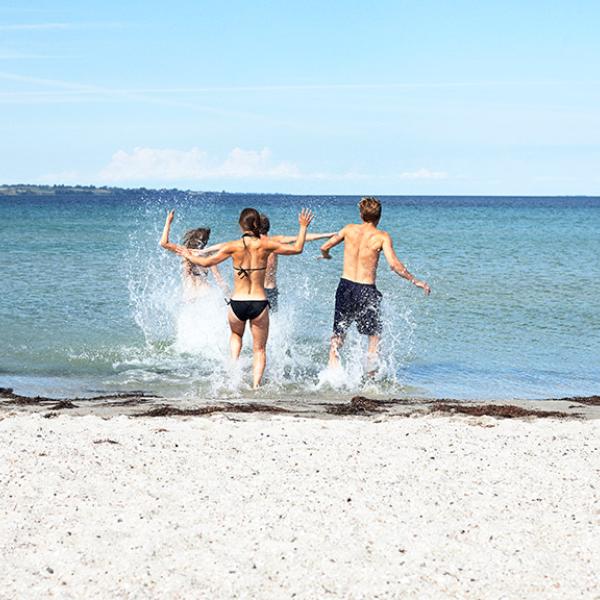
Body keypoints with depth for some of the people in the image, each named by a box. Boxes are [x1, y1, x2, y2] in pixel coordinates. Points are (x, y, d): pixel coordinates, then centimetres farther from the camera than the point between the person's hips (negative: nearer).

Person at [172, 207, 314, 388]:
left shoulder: (233, 246, -5)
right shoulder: (266, 245, -4)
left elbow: (207, 262, 5)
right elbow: (297, 249, 5)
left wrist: (189, 256, 22)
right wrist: (303, 227, 18)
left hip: (237, 303, 0)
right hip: (259, 303, 0)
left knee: (236, 334, 33)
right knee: (259, 349, 13)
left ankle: (234, 361, 11)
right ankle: (256, 384, -1)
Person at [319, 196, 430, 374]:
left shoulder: (350, 229, 3)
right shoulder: (382, 237, -6)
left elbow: (324, 247, 12)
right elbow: (394, 264, -17)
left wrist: (326, 255, 36)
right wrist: (415, 281, -8)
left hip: (346, 286, 3)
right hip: (366, 291, -2)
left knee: (338, 333, 17)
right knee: (374, 334, 16)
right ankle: (371, 375, 11)